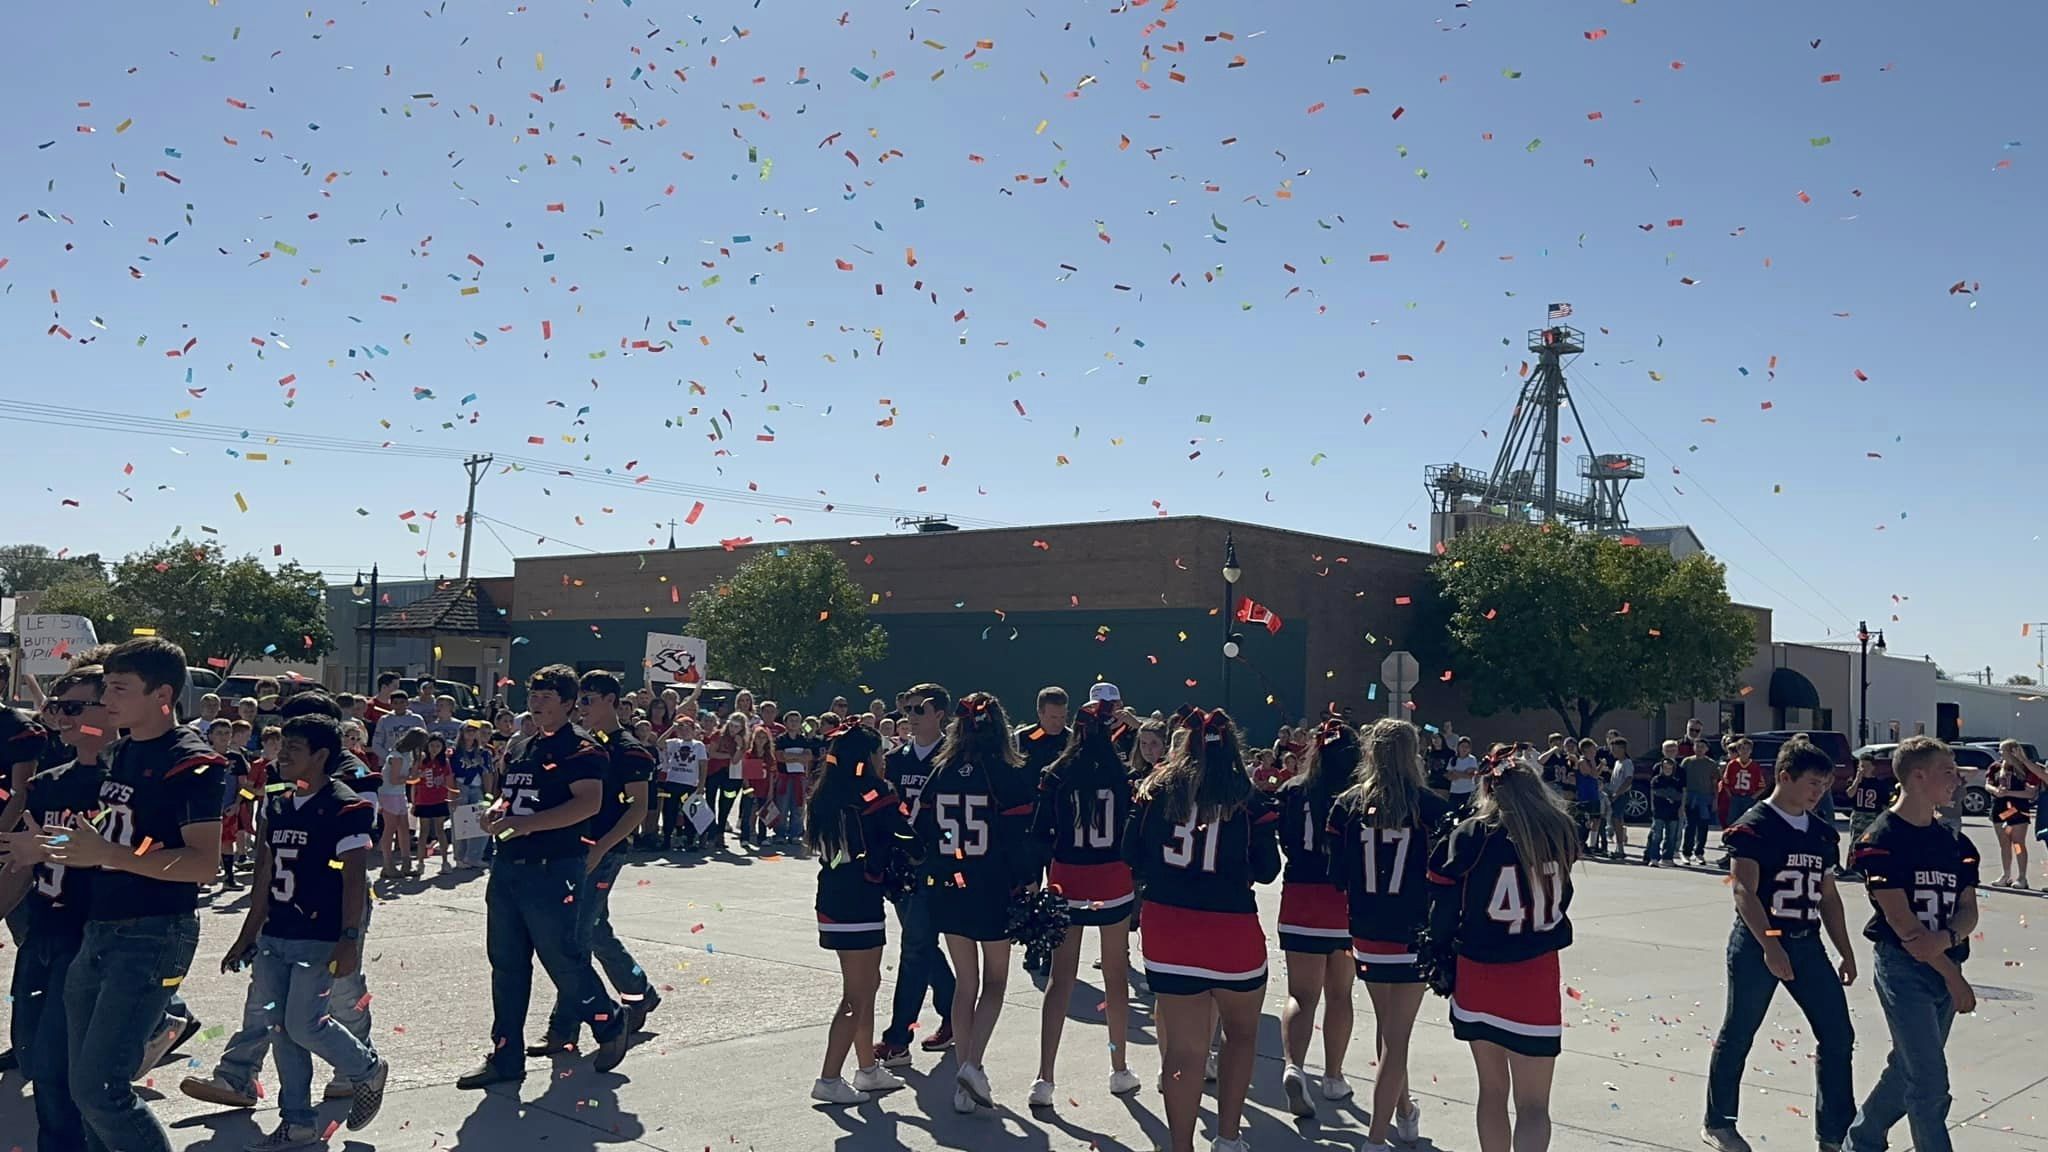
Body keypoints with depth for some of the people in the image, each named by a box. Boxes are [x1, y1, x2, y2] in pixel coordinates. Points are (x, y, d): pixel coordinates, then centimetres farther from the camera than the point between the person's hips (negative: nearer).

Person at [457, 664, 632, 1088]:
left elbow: (589, 802, -23)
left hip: (553, 870, -9)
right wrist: (497, 811, 4)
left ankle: (611, 1027, 21)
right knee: (506, 965, 11)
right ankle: (506, 1057, 19)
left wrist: (528, 823, -28)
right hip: (507, 868, 9)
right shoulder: (523, 749, 17)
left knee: (565, 961, -1)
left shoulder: (581, 751, -10)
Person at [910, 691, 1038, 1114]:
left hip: (948, 889, 4)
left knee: (965, 981, 14)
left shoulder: (941, 774, 0)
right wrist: (1025, 888, -4)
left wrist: (934, 872, 13)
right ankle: (972, 1064, -8)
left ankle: (964, 1086, 16)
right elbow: (1019, 839, -13)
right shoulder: (1012, 777, -11)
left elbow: (919, 831, 2)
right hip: (995, 891, -3)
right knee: (994, 982, 11)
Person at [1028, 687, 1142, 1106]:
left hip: (1066, 882, 0)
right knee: (1116, 976, 13)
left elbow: (1040, 833, -1)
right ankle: (1120, 1071, 25)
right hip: (1112, 881, 0)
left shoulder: (1055, 776, -5)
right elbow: (1133, 830, 3)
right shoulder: (1120, 776, -5)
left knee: (1060, 978, 4)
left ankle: (1044, 1080, -1)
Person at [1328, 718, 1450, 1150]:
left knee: (1386, 1025, 23)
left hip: (1366, 932, 4)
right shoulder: (1431, 807, -11)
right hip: (1413, 934, -3)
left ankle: (1404, 1112, 41)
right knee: (1397, 1038, 3)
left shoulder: (1348, 804, -4)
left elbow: (1337, 873, 1)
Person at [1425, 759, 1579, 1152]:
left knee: (1493, 1089, 18)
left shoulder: (1470, 836, -9)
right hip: (1537, 976, 0)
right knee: (1533, 1104, 4)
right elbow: (1560, 899, 7)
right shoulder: (1560, 832, -2)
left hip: (1478, 973, 0)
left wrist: (1441, 950, 9)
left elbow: (1443, 909, -5)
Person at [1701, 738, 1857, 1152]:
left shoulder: (1821, 832, 10)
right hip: (1758, 943, -7)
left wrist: (1845, 952, 15)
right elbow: (1744, 891, -19)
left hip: (1807, 944, 7)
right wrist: (1770, 945, -28)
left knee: (1838, 1034, 3)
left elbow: (1828, 895, 17)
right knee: (1738, 1035, 5)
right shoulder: (1754, 826, -12)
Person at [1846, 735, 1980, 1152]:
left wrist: (1946, 939, -18)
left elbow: (1969, 909, 5)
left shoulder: (1954, 841, 9)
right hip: (1903, 968, -7)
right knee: (1930, 1082, -6)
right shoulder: (1882, 839, -12)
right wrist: (1954, 978, -13)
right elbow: (1900, 919, -16)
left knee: (1910, 1070, 16)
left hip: (1946, 967, 7)